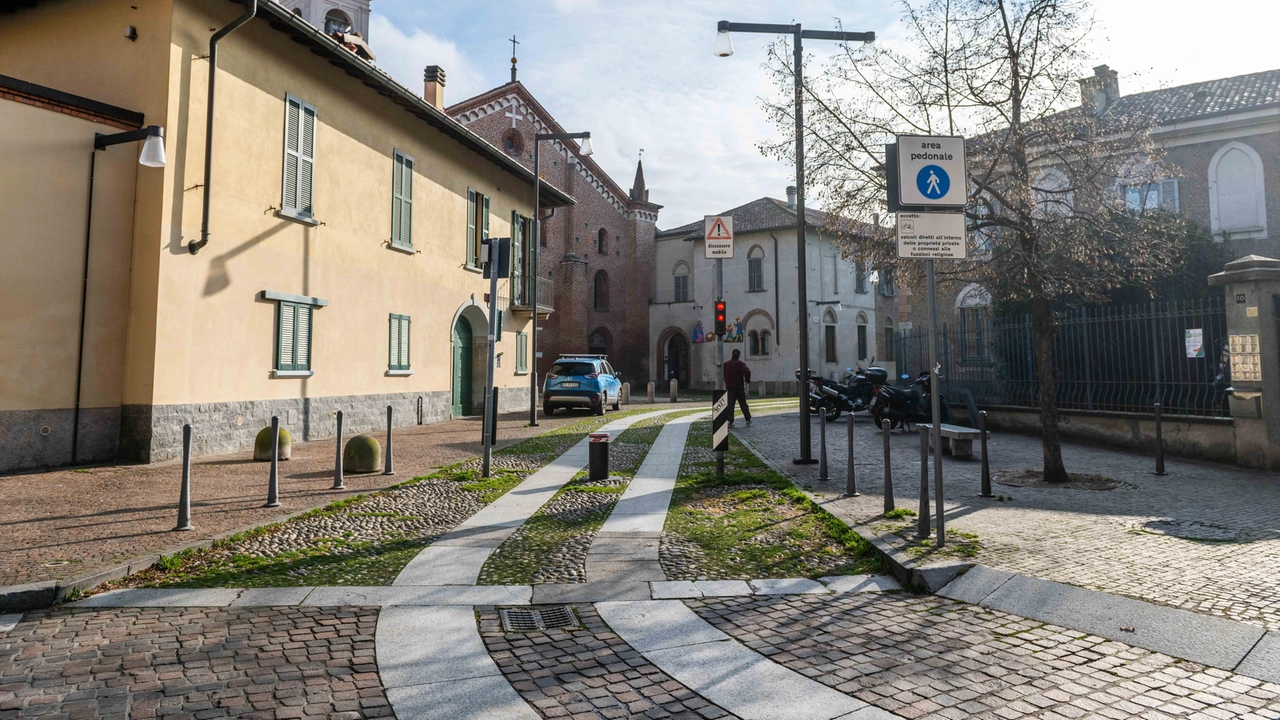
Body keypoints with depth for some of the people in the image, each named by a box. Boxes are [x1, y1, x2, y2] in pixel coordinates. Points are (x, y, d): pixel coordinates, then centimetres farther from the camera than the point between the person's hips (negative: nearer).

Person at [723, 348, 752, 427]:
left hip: (729, 387, 2)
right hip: (739, 387, -2)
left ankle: (730, 421, -9)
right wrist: (747, 380, -7)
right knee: (743, 404, 10)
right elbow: (747, 372, -20)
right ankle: (748, 419, 20)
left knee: (730, 405, 0)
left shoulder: (726, 364, 7)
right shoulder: (741, 364, -5)